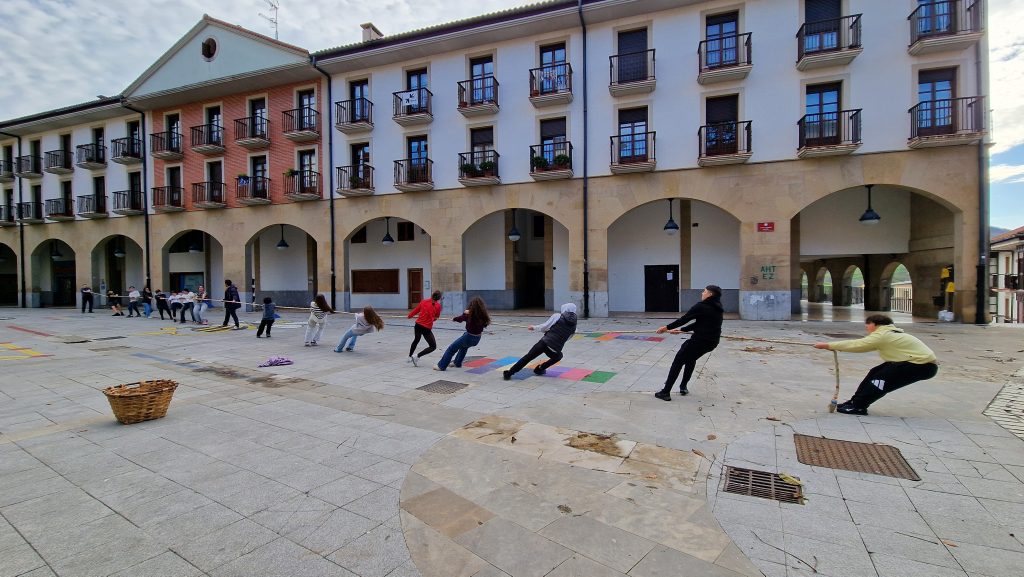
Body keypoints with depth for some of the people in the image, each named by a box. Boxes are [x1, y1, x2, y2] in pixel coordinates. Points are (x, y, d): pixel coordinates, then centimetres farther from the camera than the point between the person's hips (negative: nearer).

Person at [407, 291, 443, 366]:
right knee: (433, 346, 7)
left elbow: (416, 310, 11)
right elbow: (436, 317, 4)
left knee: (416, 340, 33)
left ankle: (410, 357, 44)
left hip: (418, 325, 6)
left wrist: (409, 316, 29)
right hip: (427, 328, -6)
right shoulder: (438, 305, -8)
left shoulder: (424, 301, 2)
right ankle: (417, 356, -6)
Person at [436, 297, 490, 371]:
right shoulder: (483, 315, -9)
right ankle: (457, 363, 49)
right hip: (477, 339, 6)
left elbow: (461, 318, -4)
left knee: (451, 349, 10)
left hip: (469, 337, -6)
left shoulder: (470, 315, -20)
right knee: (464, 346, 36)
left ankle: (441, 366, 16)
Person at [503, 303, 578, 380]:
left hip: (545, 342, -2)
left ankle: (508, 373, 5)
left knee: (527, 357, 8)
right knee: (558, 357, 35)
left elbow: (544, 327, 1)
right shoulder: (574, 326, 12)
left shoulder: (557, 316, 3)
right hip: (555, 349, 2)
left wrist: (534, 327, 18)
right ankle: (539, 369, 26)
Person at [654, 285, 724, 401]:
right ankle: (683, 387, 31)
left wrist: (666, 327, -1)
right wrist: (681, 330, 21)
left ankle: (666, 392, -1)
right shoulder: (717, 309, 13)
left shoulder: (701, 306, -12)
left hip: (700, 340, -8)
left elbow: (684, 319, -10)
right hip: (713, 342, 8)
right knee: (691, 359, 29)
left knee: (678, 361, 1)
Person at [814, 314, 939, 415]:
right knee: (875, 373, 5)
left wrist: (828, 345, -19)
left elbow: (857, 345, -22)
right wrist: (834, 346, -2)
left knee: (882, 379, -12)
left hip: (924, 365, -10)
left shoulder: (882, 335, -18)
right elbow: (861, 344, 8)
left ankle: (858, 406, -9)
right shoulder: (888, 334, 12)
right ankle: (855, 401, 8)